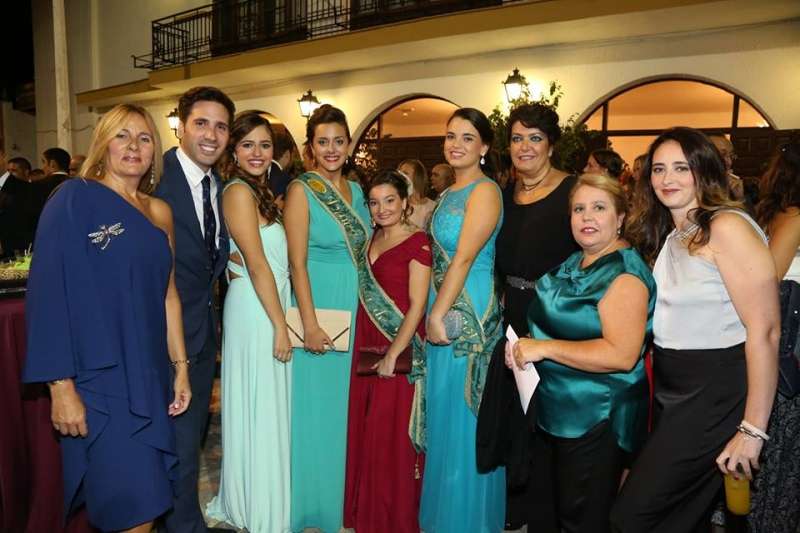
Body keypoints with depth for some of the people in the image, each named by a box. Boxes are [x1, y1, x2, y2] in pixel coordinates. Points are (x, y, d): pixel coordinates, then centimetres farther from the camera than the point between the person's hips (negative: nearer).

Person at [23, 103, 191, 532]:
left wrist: (180, 366, 10)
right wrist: (60, 385, -16)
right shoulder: (74, 198, -7)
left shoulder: (160, 213, 10)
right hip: (97, 376, -5)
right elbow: (48, 291, -12)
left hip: (148, 376, 6)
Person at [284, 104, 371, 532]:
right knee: (314, 408, 4)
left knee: (345, 408, 15)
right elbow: (297, 262, -12)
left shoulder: (356, 191, 11)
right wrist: (310, 324, -17)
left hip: (355, 312, 6)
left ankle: (341, 498, 32)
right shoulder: (301, 191, -7)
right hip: (319, 309, -6)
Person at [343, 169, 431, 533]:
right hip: (367, 344, 7)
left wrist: (393, 354, -16)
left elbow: (417, 306, -13)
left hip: (399, 347, -6)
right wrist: (368, 348, 5)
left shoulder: (417, 242, -10)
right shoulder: (372, 240, 11)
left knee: (393, 432, 3)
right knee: (365, 429, 13)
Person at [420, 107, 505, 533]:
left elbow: (464, 260, -19)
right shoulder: (450, 192, 13)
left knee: (463, 418, 3)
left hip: (470, 312, -9)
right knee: (442, 414, 18)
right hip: (444, 309, 9)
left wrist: (437, 315, -18)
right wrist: (433, 315, 10)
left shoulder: (484, 191, -13)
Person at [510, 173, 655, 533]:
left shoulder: (624, 274, -19)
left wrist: (543, 348, -26)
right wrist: (523, 345, 5)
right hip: (562, 413, 9)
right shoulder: (575, 264, 8)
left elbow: (621, 355, -29)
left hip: (598, 421, -9)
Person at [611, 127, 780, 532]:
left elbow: (765, 330, -21)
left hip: (715, 392, -8)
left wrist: (752, 430, -21)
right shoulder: (668, 235, 12)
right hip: (671, 389, 8)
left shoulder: (727, 228, -15)